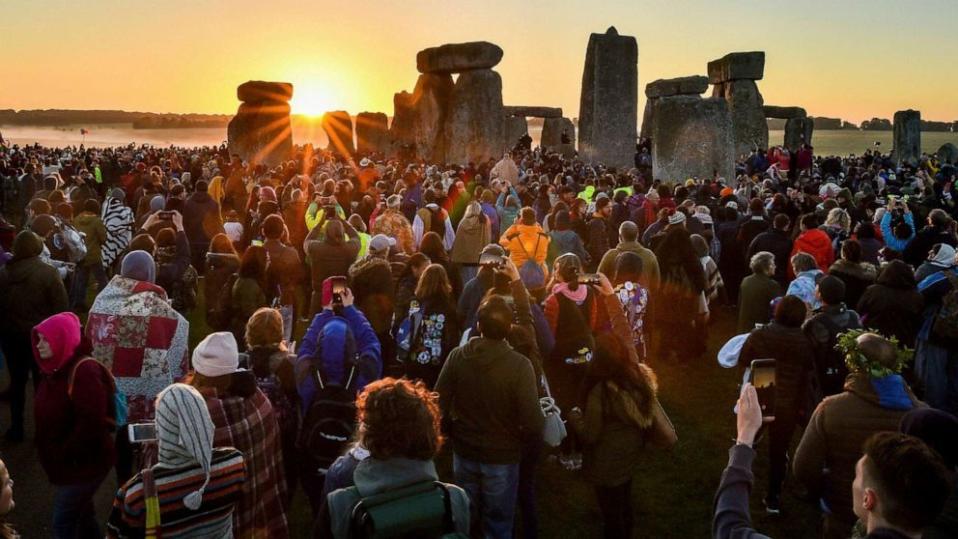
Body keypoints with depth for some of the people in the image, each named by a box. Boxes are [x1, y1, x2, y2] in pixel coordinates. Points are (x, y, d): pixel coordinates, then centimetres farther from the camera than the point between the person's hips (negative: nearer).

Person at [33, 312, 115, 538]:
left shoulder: (84, 371, -24)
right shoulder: (56, 368, 5)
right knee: (81, 511, 22)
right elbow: (49, 415, 15)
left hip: (83, 462, -9)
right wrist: (54, 454, 9)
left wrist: (66, 454, -20)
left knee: (63, 520, -2)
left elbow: (92, 422, -29)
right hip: (66, 462, 9)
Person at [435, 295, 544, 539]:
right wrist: (517, 435, -1)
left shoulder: (457, 356, -15)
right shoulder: (519, 365, -23)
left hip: (464, 452, 3)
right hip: (502, 457, -3)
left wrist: (453, 432, 8)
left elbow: (438, 405, -10)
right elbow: (533, 424, -24)